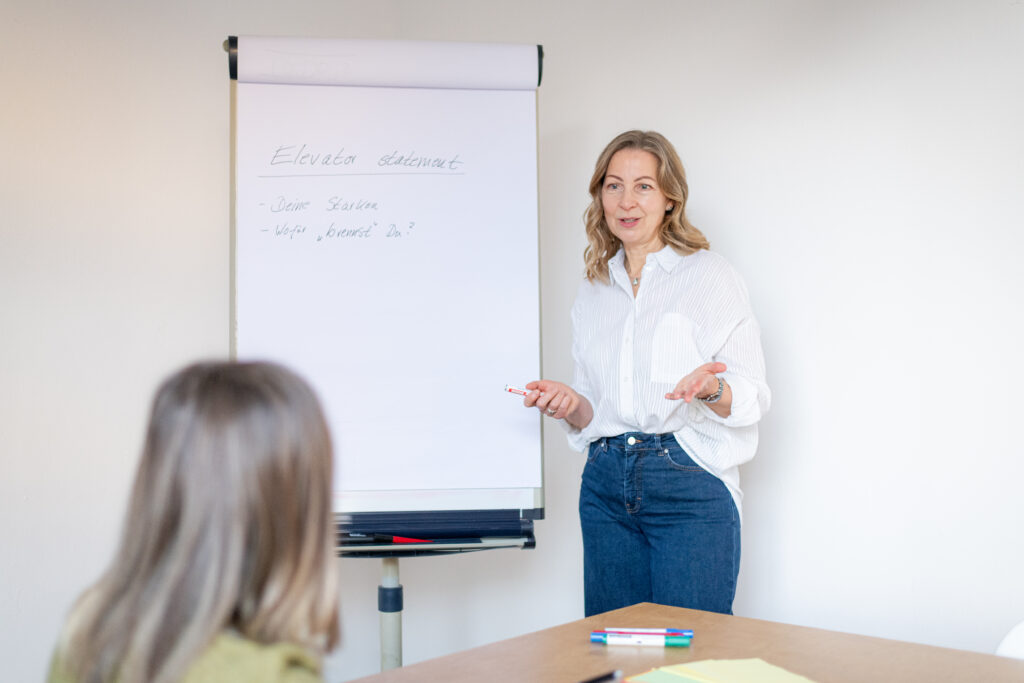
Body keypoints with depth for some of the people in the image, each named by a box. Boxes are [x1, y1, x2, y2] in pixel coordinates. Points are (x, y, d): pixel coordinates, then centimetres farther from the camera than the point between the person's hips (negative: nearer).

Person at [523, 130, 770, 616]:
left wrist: (711, 389, -25)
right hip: (606, 487, 5)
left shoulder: (710, 276, 1)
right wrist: (571, 404, -3)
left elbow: (752, 397, -4)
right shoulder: (592, 293, 15)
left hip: (690, 487, -4)